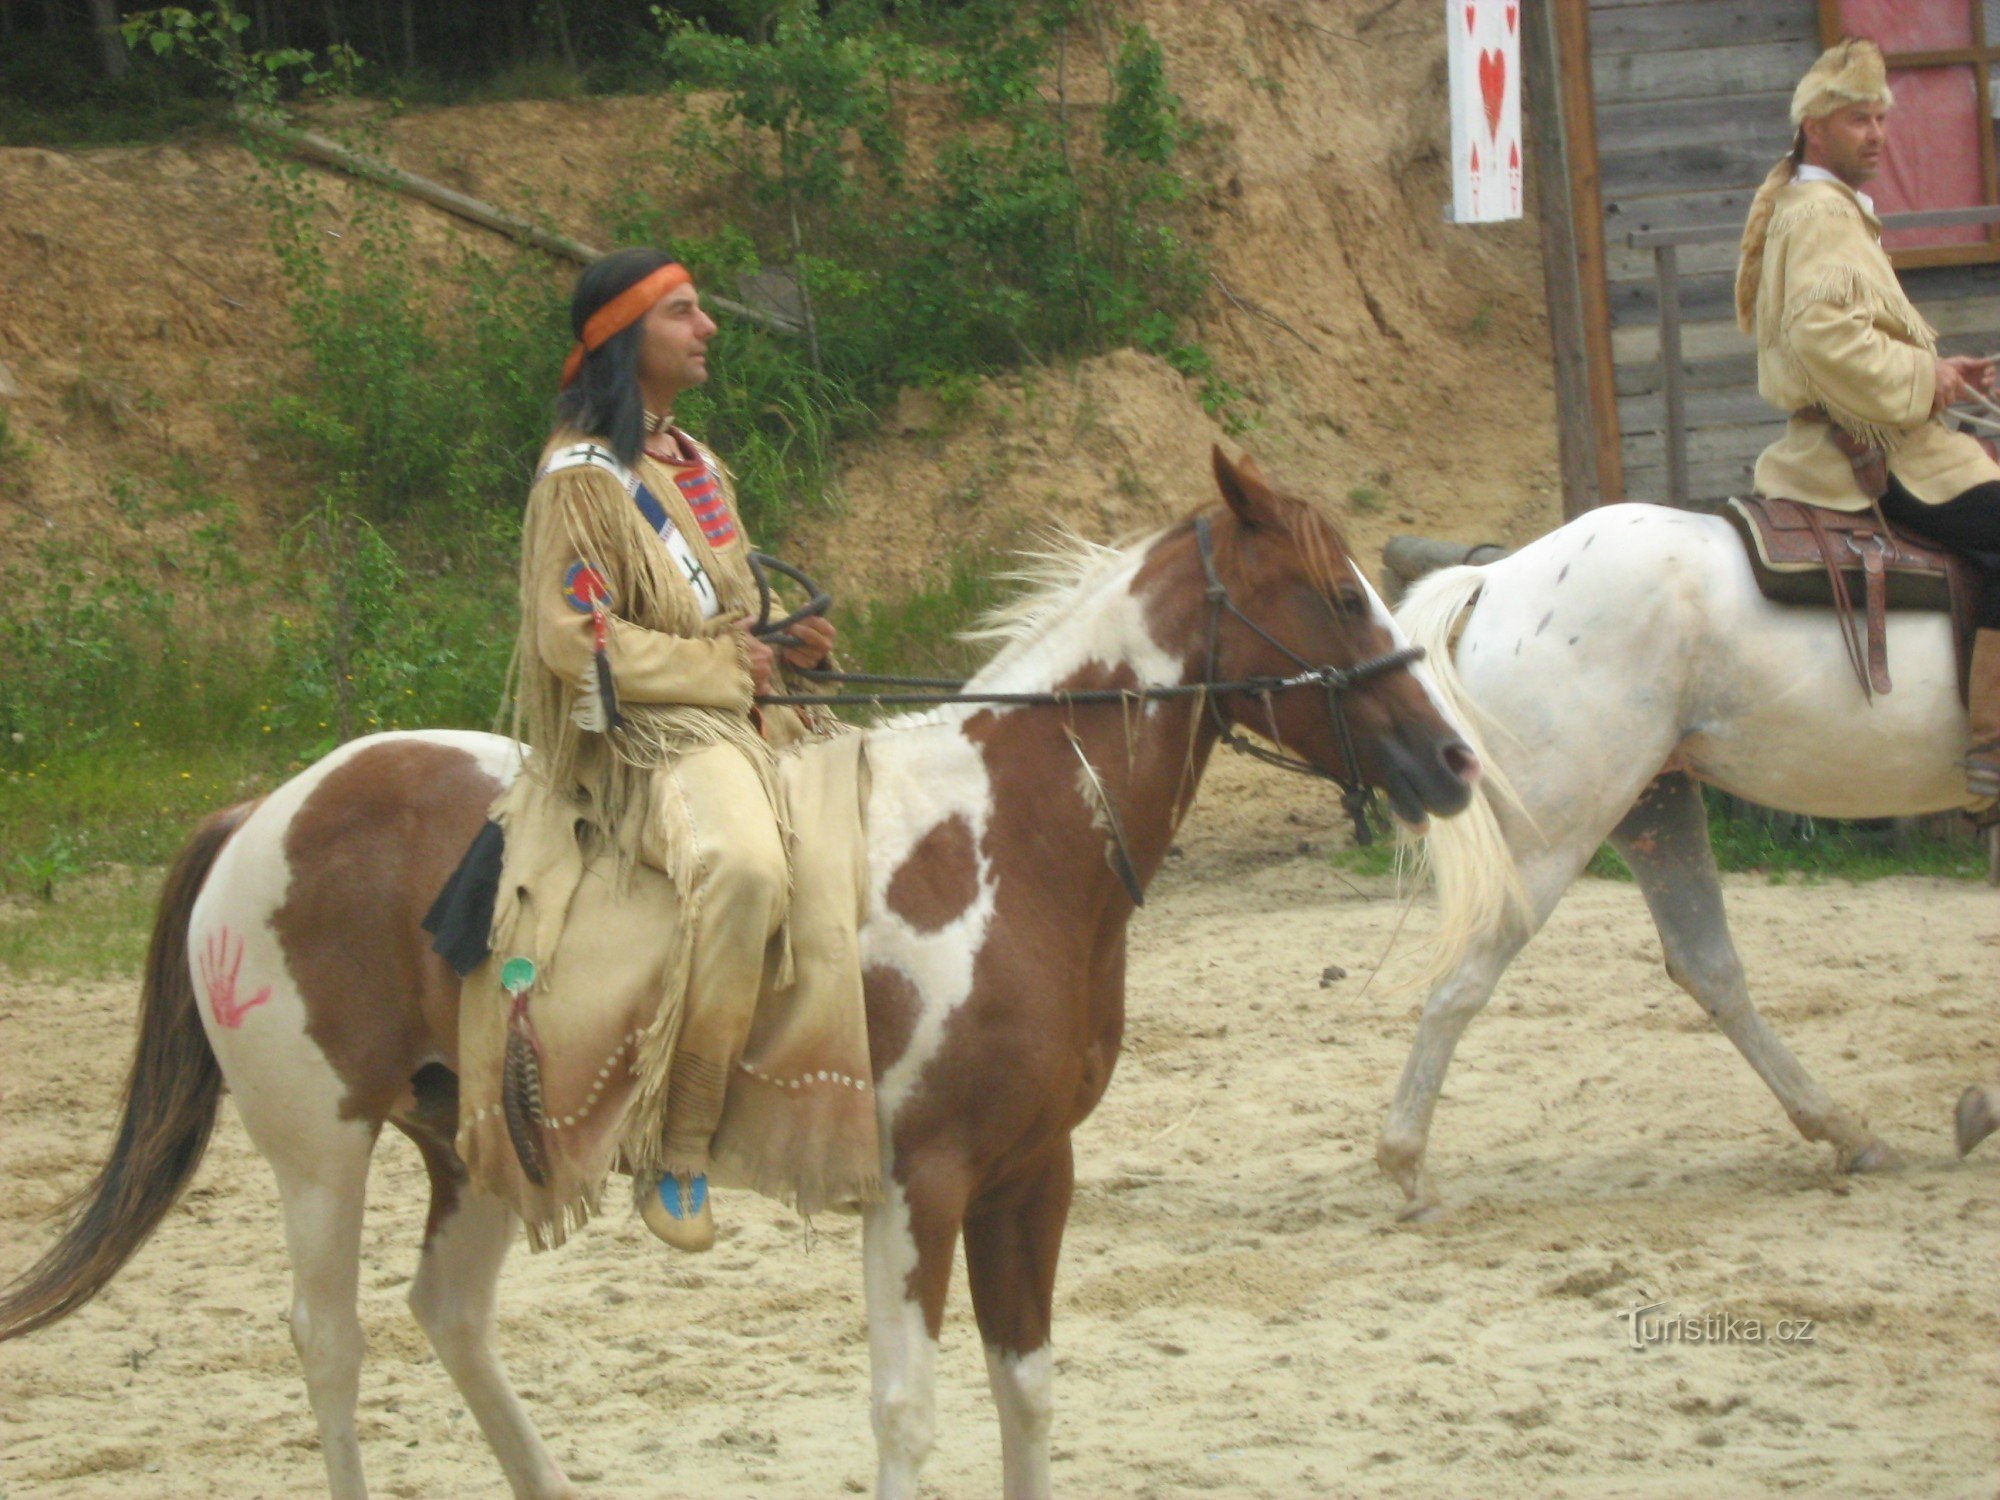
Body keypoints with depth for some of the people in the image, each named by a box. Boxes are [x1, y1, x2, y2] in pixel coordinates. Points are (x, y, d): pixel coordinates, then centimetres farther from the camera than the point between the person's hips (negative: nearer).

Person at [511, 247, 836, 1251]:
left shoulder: (693, 465, 20)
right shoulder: (581, 479, -8)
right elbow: (573, 640, -15)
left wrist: (788, 643, 7)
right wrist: (725, 666, -13)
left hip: (738, 716, 10)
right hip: (645, 740, -10)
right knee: (743, 867, -37)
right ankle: (681, 1150, -32)